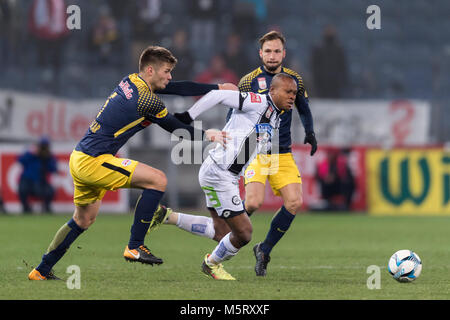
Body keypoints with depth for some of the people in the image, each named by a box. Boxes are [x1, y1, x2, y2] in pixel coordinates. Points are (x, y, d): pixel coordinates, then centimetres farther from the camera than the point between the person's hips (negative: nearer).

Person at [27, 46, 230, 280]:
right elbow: (177, 130, -4)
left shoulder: (130, 81, 9)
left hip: (79, 158, 10)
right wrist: (207, 135, 10)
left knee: (84, 219, 25)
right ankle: (135, 247, -8)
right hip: (93, 161, -10)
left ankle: (41, 271, 31)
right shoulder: (147, 100, -17)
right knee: (158, 179, -13)